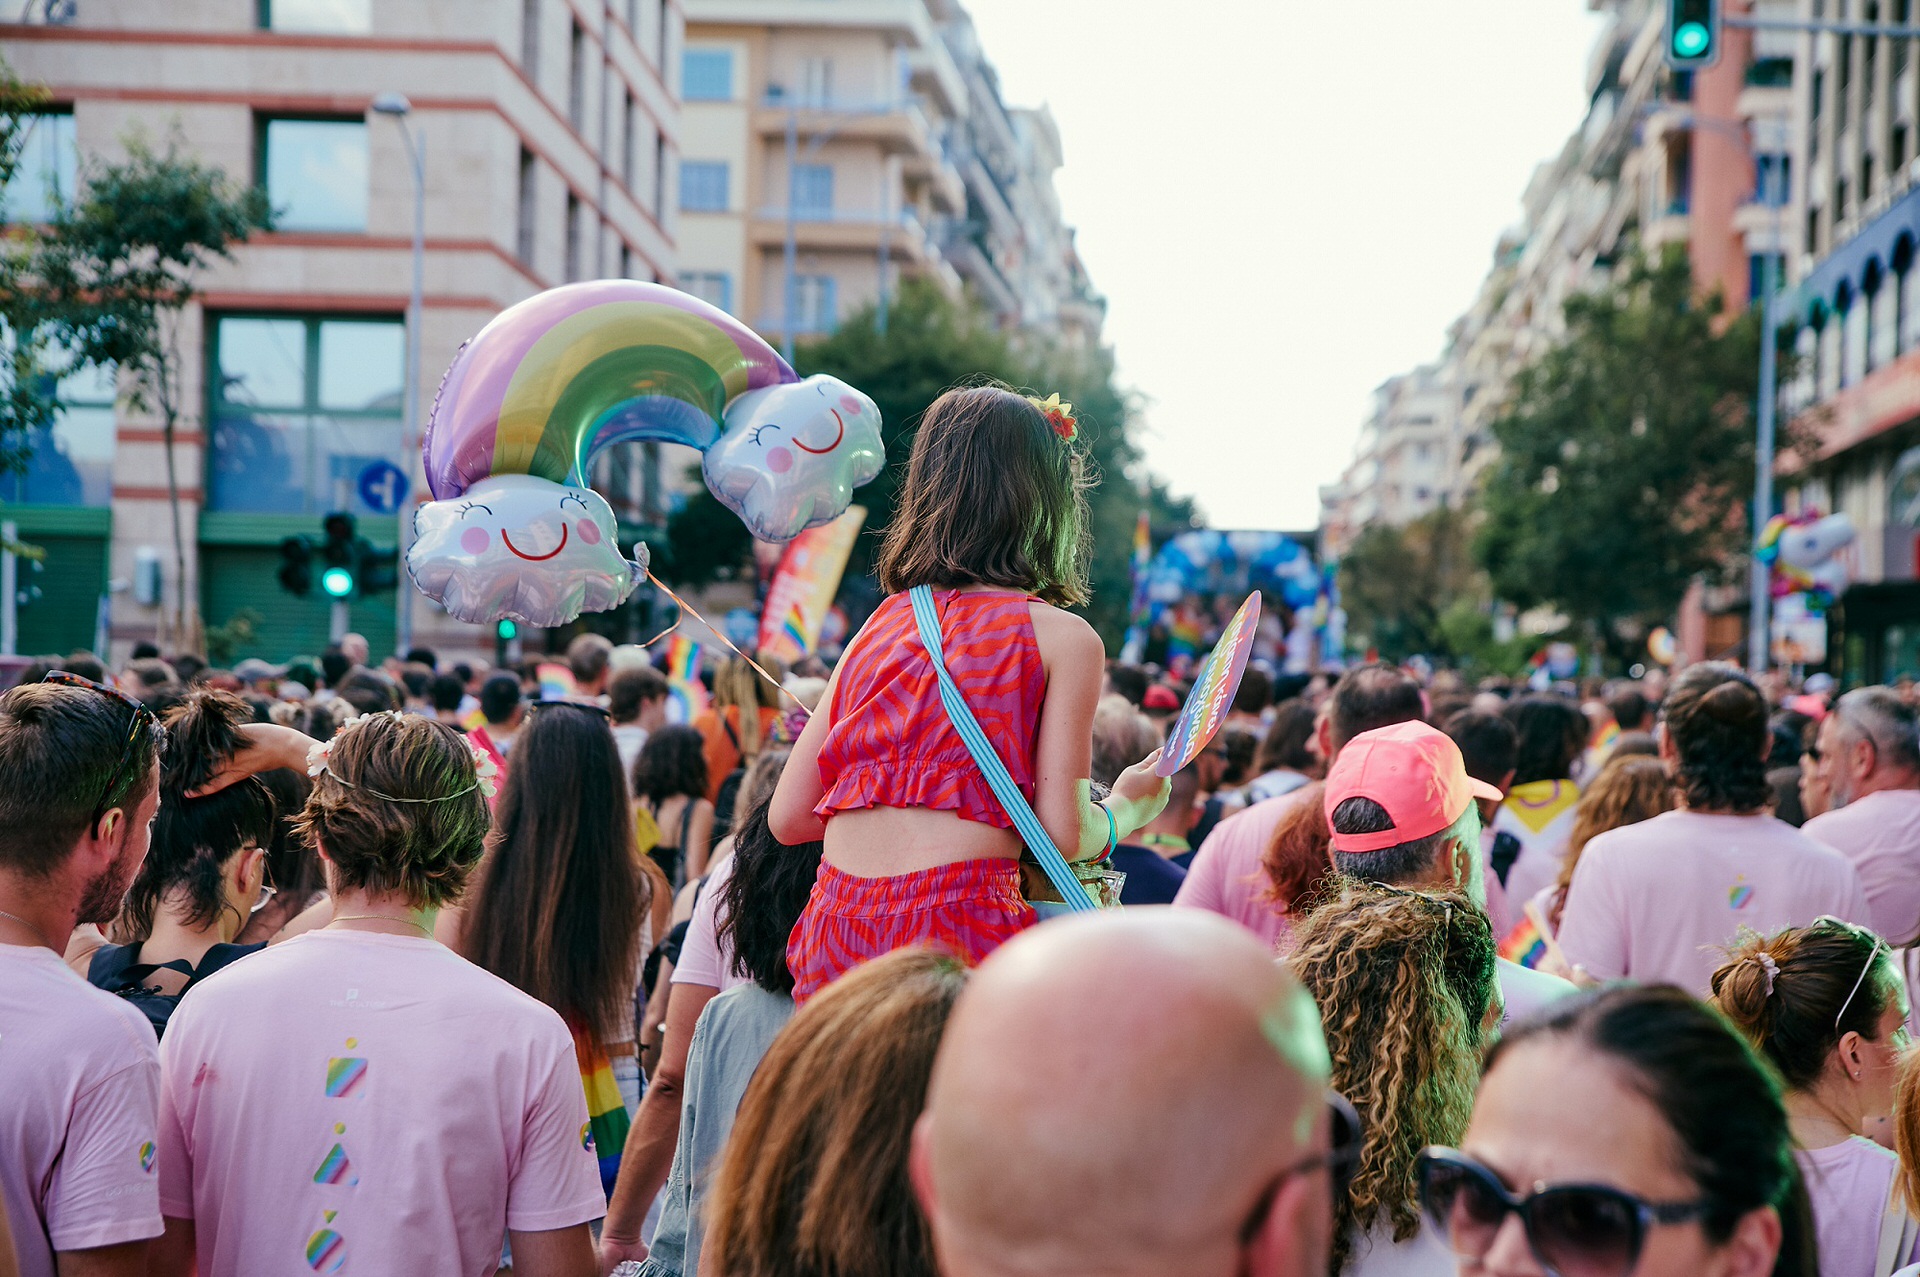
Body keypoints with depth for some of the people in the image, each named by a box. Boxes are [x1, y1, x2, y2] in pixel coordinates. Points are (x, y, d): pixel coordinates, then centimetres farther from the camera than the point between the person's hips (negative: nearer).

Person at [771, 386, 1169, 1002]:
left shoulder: (879, 624, 16)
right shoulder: (1064, 638, 2)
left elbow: (789, 817, 15)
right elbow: (1066, 833, -2)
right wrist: (1126, 806, 20)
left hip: (832, 929, 6)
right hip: (961, 932, -6)